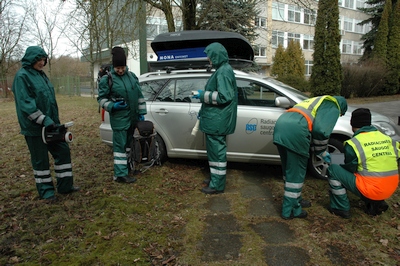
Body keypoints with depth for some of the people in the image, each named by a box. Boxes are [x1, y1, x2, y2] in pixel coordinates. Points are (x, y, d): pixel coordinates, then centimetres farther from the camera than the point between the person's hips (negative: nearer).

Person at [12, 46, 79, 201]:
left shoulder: (41, 74, 14)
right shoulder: (22, 76, -11)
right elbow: (25, 104, -20)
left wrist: (54, 120, 17)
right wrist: (44, 120, -24)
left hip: (51, 124, 8)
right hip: (34, 128, -8)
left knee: (63, 151, 8)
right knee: (40, 159, 3)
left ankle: (65, 185, 19)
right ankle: (46, 190, 18)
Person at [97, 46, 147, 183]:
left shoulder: (132, 76, 9)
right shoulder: (107, 79, -7)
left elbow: (139, 96, 14)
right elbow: (101, 99, -1)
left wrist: (141, 113, 11)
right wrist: (112, 106, -18)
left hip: (133, 117, 6)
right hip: (119, 119, -6)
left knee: (128, 143, 18)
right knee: (120, 145, -4)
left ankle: (126, 165, 35)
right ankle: (120, 174, 2)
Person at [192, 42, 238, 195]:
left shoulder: (223, 72, -17)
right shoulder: (223, 70, 15)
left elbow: (224, 96, -25)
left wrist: (203, 95, -14)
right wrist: (203, 110, 22)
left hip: (217, 121, -10)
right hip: (216, 119, 10)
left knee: (217, 151, -2)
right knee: (216, 150, 18)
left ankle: (217, 185, 9)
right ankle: (216, 178, 32)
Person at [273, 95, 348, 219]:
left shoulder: (316, 102, 37)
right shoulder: (333, 107, 11)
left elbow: (312, 128, 34)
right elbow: (321, 130, -8)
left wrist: (322, 152, 35)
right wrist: (321, 150, 10)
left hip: (281, 124, 9)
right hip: (295, 130, -9)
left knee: (289, 170, 21)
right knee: (296, 173, 5)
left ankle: (296, 199, 38)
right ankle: (290, 210, 15)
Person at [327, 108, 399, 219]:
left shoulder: (353, 143, -12)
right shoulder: (387, 139, 6)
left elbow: (350, 169, -3)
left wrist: (341, 166, 18)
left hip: (371, 189, -7)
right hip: (391, 189, 7)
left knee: (333, 169, 2)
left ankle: (341, 208, 5)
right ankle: (377, 203, 17)